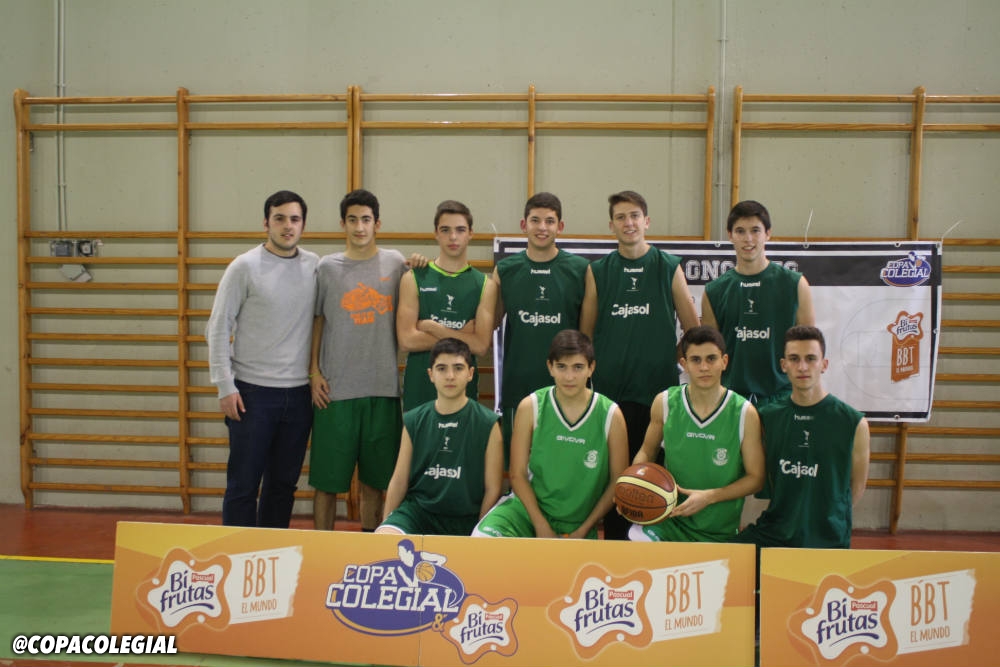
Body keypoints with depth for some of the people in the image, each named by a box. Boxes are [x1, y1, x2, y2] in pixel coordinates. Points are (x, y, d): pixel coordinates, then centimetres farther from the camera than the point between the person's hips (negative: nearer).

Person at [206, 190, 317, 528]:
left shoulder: (314, 265, 5)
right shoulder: (245, 267, -4)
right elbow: (218, 328, -4)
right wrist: (225, 386, -9)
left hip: (299, 393, 4)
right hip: (252, 392, -4)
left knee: (284, 482, 12)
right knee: (243, 483, 2)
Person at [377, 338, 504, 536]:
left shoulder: (488, 424, -2)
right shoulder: (413, 421, 7)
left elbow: (493, 488, 0)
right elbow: (399, 480, 10)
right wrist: (386, 523, 3)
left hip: (466, 518, -1)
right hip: (417, 510, 1)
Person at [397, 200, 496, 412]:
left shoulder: (485, 285, 5)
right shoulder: (414, 279, 3)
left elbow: (481, 345, -7)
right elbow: (406, 340, -8)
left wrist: (430, 327, -8)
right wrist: (461, 335, -6)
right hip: (419, 389, -1)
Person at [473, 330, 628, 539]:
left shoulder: (611, 415, -6)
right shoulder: (530, 407, -5)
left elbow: (618, 481, -1)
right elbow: (518, 474, -4)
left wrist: (583, 530, -5)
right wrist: (541, 526, -11)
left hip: (579, 523, 0)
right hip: (530, 507, 0)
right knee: (482, 537, -24)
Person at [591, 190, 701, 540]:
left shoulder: (669, 268, 5)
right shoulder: (598, 271, 8)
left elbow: (694, 332, 9)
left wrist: (668, 361, 4)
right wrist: (598, 366, 2)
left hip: (658, 391, -1)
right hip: (608, 390, 1)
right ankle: (613, 539, 16)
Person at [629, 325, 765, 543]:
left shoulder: (745, 414, -8)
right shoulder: (665, 403, -2)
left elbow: (755, 478, -2)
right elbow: (646, 452, 13)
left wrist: (709, 496, -14)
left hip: (720, 533, 0)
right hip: (668, 522, 0)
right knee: (637, 539, -26)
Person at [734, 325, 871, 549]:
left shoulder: (854, 423, -5)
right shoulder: (768, 416, 5)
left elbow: (856, 486, 5)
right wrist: (787, 516, 9)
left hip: (828, 539, -1)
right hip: (772, 534, 2)